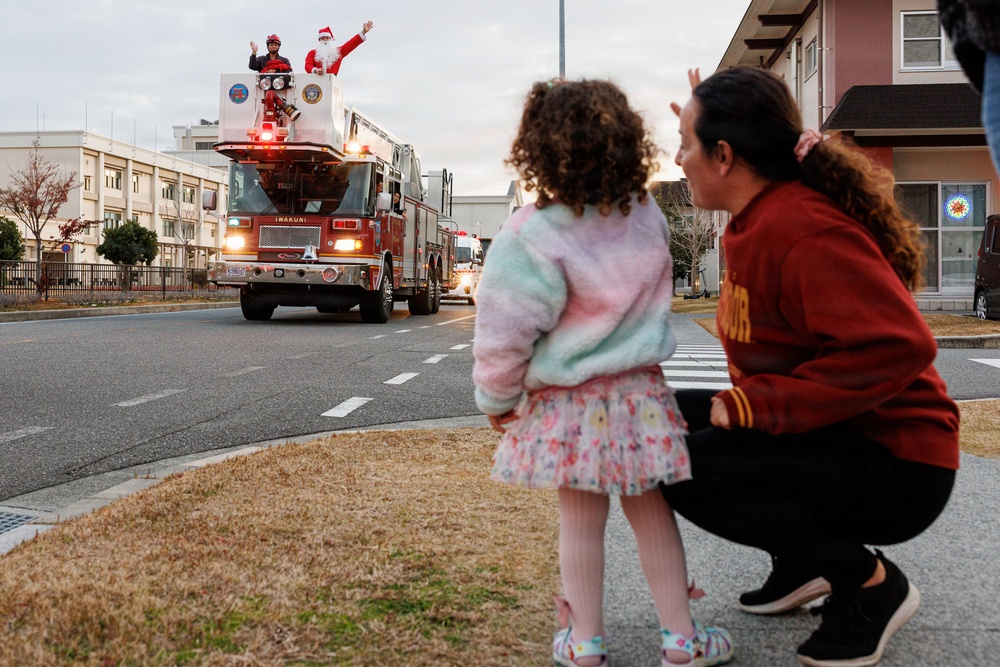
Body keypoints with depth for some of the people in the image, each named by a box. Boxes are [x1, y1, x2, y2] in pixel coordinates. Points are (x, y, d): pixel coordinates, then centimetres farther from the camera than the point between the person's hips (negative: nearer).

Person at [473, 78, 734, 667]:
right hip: (640, 391, 3)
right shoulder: (648, 218, -2)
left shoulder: (531, 237, -18)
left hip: (566, 402, -3)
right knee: (651, 513, 13)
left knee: (581, 520, 9)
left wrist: (497, 399, -1)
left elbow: (505, 333, -14)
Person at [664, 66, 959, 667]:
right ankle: (801, 562, 15)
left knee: (680, 466, -23)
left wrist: (761, 405, -27)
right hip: (828, 435, 9)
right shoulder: (758, 222, 5)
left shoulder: (804, 233, -23)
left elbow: (900, 345, -31)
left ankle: (870, 583, -6)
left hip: (896, 465, -9)